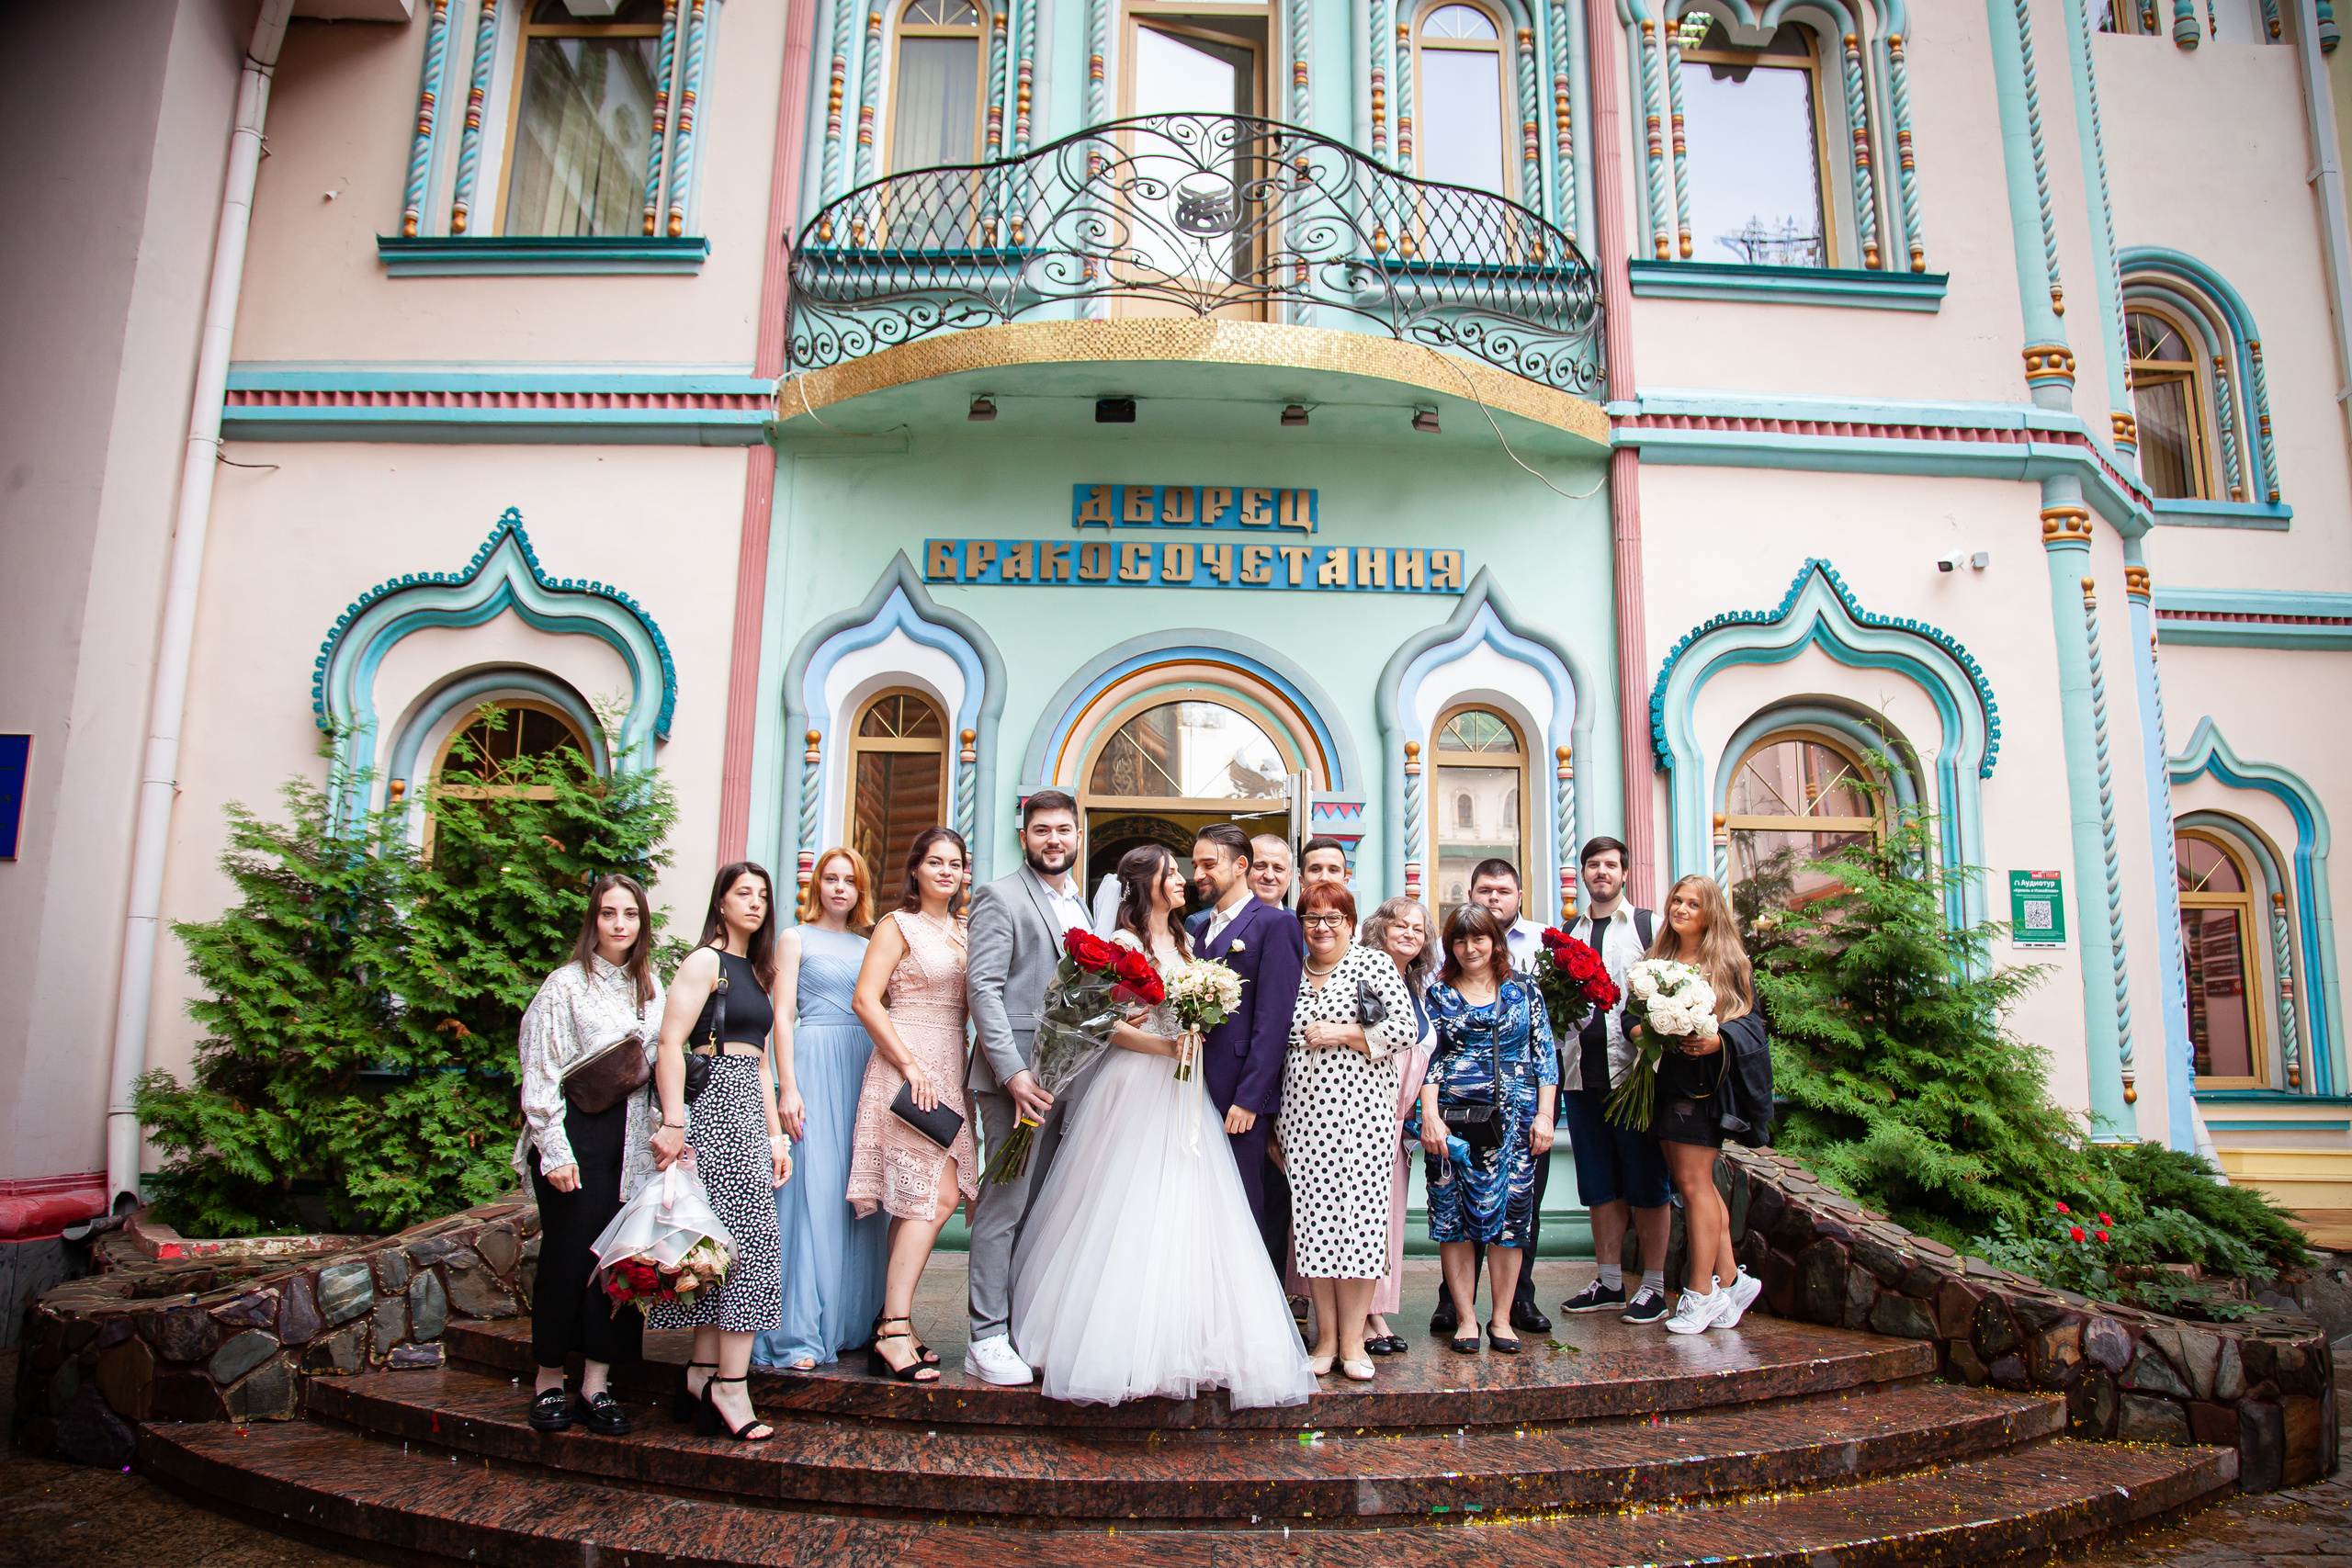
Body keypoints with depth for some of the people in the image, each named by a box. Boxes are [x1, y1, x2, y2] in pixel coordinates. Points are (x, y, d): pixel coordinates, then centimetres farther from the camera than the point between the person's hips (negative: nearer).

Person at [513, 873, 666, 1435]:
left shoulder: (650, 990, 12)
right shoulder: (565, 985, -4)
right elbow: (541, 1074, -6)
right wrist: (554, 1151, -11)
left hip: (632, 1140, 5)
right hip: (577, 1135, -4)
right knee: (568, 1256, 0)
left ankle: (596, 1386, 12)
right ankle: (548, 1383, 16)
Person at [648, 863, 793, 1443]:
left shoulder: (756, 971, 21)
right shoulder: (706, 961, -4)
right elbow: (670, 1043, -13)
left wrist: (776, 1133, 18)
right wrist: (674, 1123, -21)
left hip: (749, 1109, 8)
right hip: (715, 1105, -8)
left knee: (729, 1242, 7)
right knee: (749, 1238, -10)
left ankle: (702, 1375, 14)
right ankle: (731, 1388, -4)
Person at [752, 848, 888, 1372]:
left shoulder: (867, 946, 19)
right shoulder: (795, 937, 6)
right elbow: (782, 1015, -1)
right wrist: (788, 1087, -11)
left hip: (864, 1067, 5)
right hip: (815, 1062, -5)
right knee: (812, 1188, -8)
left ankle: (850, 1320, 15)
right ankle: (799, 1334, -3)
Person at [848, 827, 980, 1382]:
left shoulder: (963, 931, 16)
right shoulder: (899, 925, -4)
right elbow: (865, 1000, -10)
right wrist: (912, 1066, -15)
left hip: (949, 1073, 7)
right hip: (908, 1069, -7)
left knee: (920, 1202, 7)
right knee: (935, 1199, -12)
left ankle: (892, 1325, 14)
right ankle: (896, 1330, -6)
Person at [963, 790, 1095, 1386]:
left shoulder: (1083, 906, 20)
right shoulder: (1000, 897, -3)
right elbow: (982, 989, -12)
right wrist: (1013, 1072, -19)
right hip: (1020, 1075, -7)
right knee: (1006, 1206, -4)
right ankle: (987, 1340, 5)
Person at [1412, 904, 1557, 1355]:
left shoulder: (1523, 989, 8)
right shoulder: (1440, 992, 7)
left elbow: (1545, 1054, 7)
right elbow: (1429, 1054, 2)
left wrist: (1544, 1114, -1)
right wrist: (1429, 1115, -8)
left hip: (1514, 1119, 0)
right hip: (1454, 1119, 0)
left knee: (1511, 1213, 1)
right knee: (1454, 1215, 1)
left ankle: (1501, 1317, 13)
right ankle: (1466, 1318, 10)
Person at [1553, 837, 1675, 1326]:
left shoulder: (1649, 925, 3)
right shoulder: (1566, 933, 15)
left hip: (1634, 1070, -4)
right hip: (1582, 1074, 4)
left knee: (1647, 1183, 2)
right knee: (1600, 1185, 11)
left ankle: (1654, 1287, 13)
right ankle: (1610, 1283, 21)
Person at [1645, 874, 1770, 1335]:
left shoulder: (1728, 962, -2)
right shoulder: (1658, 959, 14)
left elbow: (1750, 1020, -5)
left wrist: (1716, 1039, -22)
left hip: (1703, 1083, -6)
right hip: (1663, 1081, 6)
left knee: (1693, 1181, -6)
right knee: (1693, 1183, 10)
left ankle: (1702, 1292, 2)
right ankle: (1730, 1278, 21)